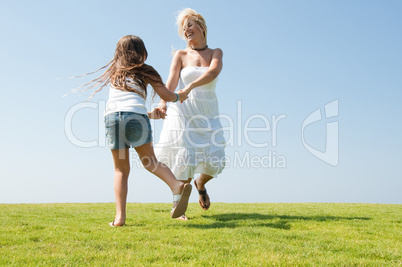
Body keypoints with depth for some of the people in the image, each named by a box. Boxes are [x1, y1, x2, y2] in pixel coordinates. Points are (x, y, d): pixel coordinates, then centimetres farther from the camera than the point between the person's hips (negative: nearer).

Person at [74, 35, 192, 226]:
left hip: (111, 116, 3)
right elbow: (166, 96, 17)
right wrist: (179, 96, 38)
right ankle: (177, 186, -15)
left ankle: (120, 216, 1)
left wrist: (149, 114, 38)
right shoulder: (145, 71, 20)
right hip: (135, 115, -2)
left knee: (121, 170, 9)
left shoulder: (114, 72, 32)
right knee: (149, 161, 9)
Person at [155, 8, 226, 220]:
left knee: (214, 160, -7)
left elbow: (214, 71, -15)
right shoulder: (181, 55, 6)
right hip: (183, 112, -1)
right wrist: (163, 102, -30)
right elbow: (171, 81, -9)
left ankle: (200, 184, 27)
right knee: (185, 160, -9)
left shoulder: (216, 52, 8)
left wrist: (190, 86, -33)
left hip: (208, 114, 2)